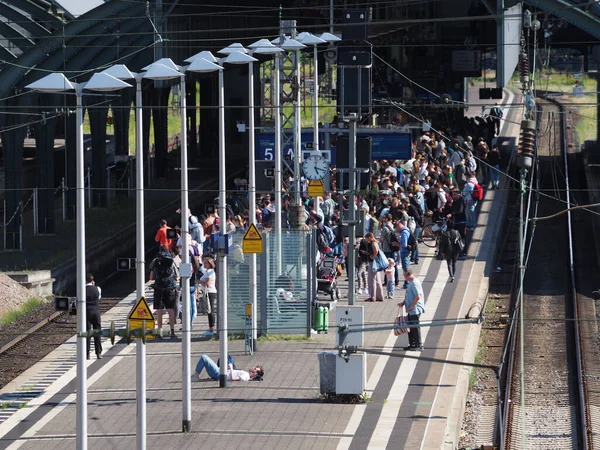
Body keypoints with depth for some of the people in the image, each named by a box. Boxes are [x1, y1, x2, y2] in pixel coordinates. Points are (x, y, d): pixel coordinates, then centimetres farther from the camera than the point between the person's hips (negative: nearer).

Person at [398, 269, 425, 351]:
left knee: (415, 327, -5)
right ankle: (412, 344, 23)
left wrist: (412, 306, -19)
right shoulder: (411, 283, 13)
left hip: (415, 310, -10)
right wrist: (403, 303, 13)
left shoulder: (415, 283, -18)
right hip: (411, 310, 10)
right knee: (410, 327, 15)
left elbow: (418, 296, -25)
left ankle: (419, 345, 0)